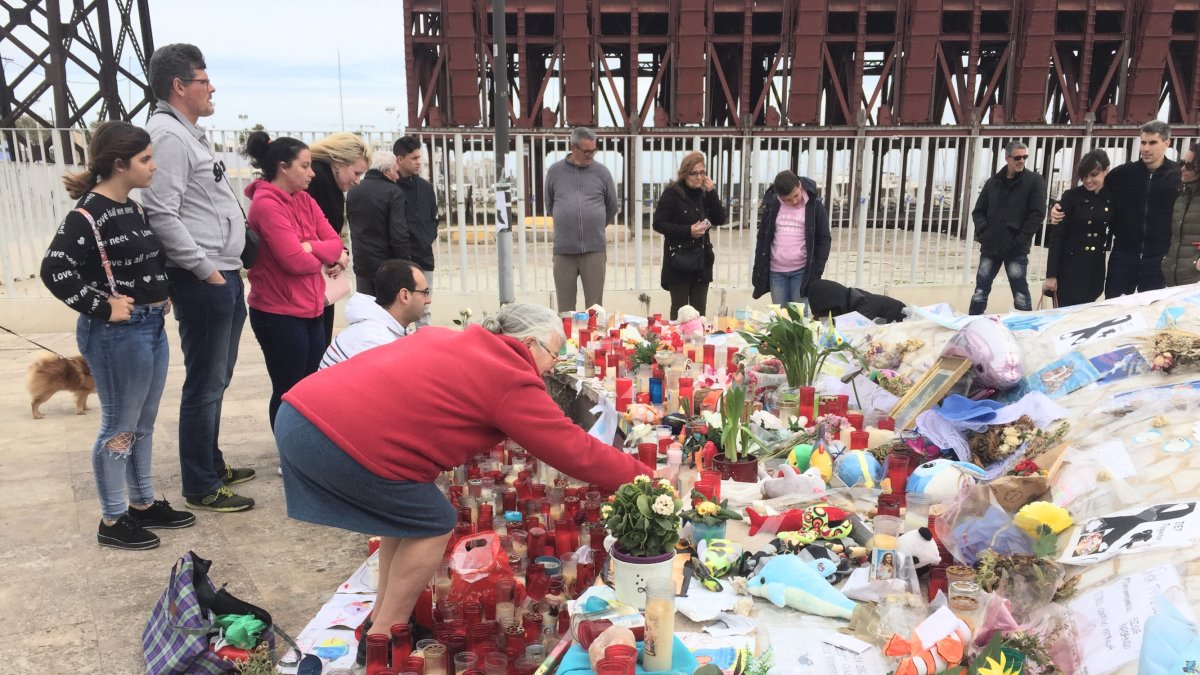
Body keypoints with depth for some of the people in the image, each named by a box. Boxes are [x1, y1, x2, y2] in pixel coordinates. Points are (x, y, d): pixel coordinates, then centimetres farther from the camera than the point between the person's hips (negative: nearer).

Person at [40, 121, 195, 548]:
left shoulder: (130, 207, 11)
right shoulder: (89, 213, -17)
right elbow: (55, 270, -24)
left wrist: (160, 294, 9)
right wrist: (102, 309, -19)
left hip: (151, 327, 9)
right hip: (117, 333, -9)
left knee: (144, 423, 18)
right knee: (120, 427, 3)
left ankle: (143, 504, 32)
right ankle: (112, 521, 17)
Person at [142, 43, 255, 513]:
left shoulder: (188, 133, 18)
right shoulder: (168, 135, -14)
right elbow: (162, 215, -22)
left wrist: (226, 270, 16)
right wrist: (205, 269, -18)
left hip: (224, 276, 10)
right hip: (202, 280, -10)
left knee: (217, 379, 19)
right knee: (205, 384, -1)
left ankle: (212, 463, 33)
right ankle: (201, 487, 10)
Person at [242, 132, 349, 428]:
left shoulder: (305, 201, 10)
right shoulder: (266, 204, -15)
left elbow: (335, 243, 2)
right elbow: (294, 260, -22)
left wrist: (312, 247, -17)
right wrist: (326, 259, -3)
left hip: (311, 310, 8)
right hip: (280, 314, -8)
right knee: (289, 391, 2)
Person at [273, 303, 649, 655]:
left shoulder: (447, 338, 22)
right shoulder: (514, 382, -2)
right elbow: (575, 451, 3)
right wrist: (642, 477, 16)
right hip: (343, 439, -9)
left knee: (408, 512, 23)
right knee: (432, 525, 9)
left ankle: (382, 617, 35)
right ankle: (383, 638, 20)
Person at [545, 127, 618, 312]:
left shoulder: (601, 172, 4)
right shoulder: (555, 171, 5)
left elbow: (611, 207, 15)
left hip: (595, 250, 0)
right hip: (563, 250, 0)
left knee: (595, 308, 2)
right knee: (565, 309, 4)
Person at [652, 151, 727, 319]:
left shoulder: (704, 194, 9)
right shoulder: (672, 194, -8)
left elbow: (720, 220, 3)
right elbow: (658, 224, -12)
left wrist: (712, 192, -7)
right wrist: (688, 231, -20)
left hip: (702, 260, 5)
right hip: (678, 262, -5)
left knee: (699, 311, 9)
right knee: (679, 310, 0)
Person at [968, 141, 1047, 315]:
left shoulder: (1035, 181, -1)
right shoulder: (994, 182, 10)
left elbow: (1037, 213, -7)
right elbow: (978, 211, 13)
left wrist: (1020, 240, -13)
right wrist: (983, 232, -3)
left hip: (1016, 249, -3)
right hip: (990, 246, 3)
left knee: (1020, 294, 1)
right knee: (980, 290, 8)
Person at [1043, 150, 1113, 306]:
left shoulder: (1112, 198, 4)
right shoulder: (1071, 196, -7)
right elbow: (1056, 235, -8)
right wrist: (1051, 274, -12)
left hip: (1095, 267, 4)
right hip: (1070, 265, -4)